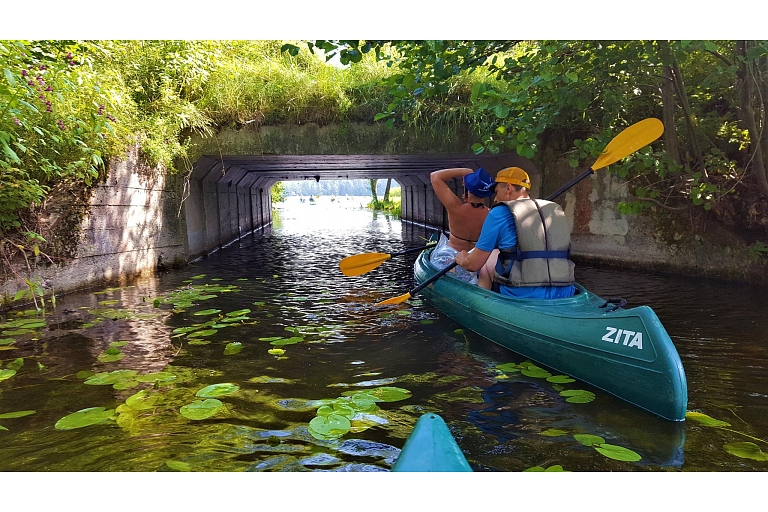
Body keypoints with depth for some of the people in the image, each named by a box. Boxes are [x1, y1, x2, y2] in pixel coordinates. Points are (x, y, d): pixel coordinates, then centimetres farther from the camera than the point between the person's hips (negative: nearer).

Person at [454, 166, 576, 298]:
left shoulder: (500, 212, -1)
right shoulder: (556, 210, 15)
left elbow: (474, 264, 0)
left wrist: (462, 260, 25)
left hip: (521, 295, -5)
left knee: (487, 261, 20)